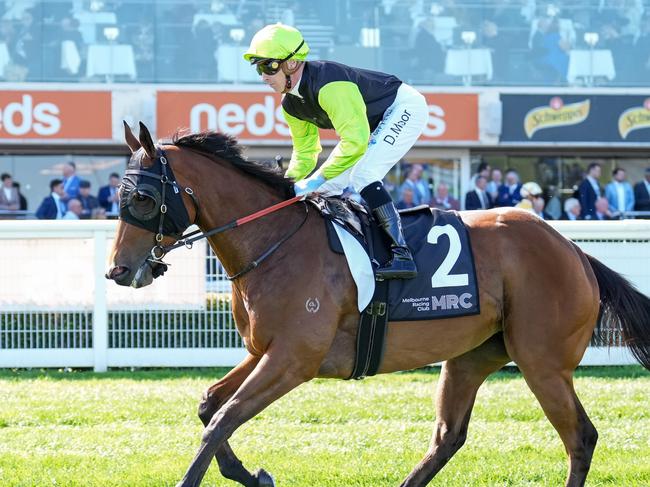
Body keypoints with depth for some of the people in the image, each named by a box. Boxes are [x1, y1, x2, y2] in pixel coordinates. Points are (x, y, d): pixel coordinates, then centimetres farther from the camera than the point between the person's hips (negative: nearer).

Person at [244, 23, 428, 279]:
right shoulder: (291, 104, -4)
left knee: (362, 176, -26)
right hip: (372, 122, 10)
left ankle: (402, 255, -26)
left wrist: (316, 180, -36)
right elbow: (304, 152, 8)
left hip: (405, 108, -10)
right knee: (330, 185, 3)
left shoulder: (327, 86, -35)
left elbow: (355, 142, -38)